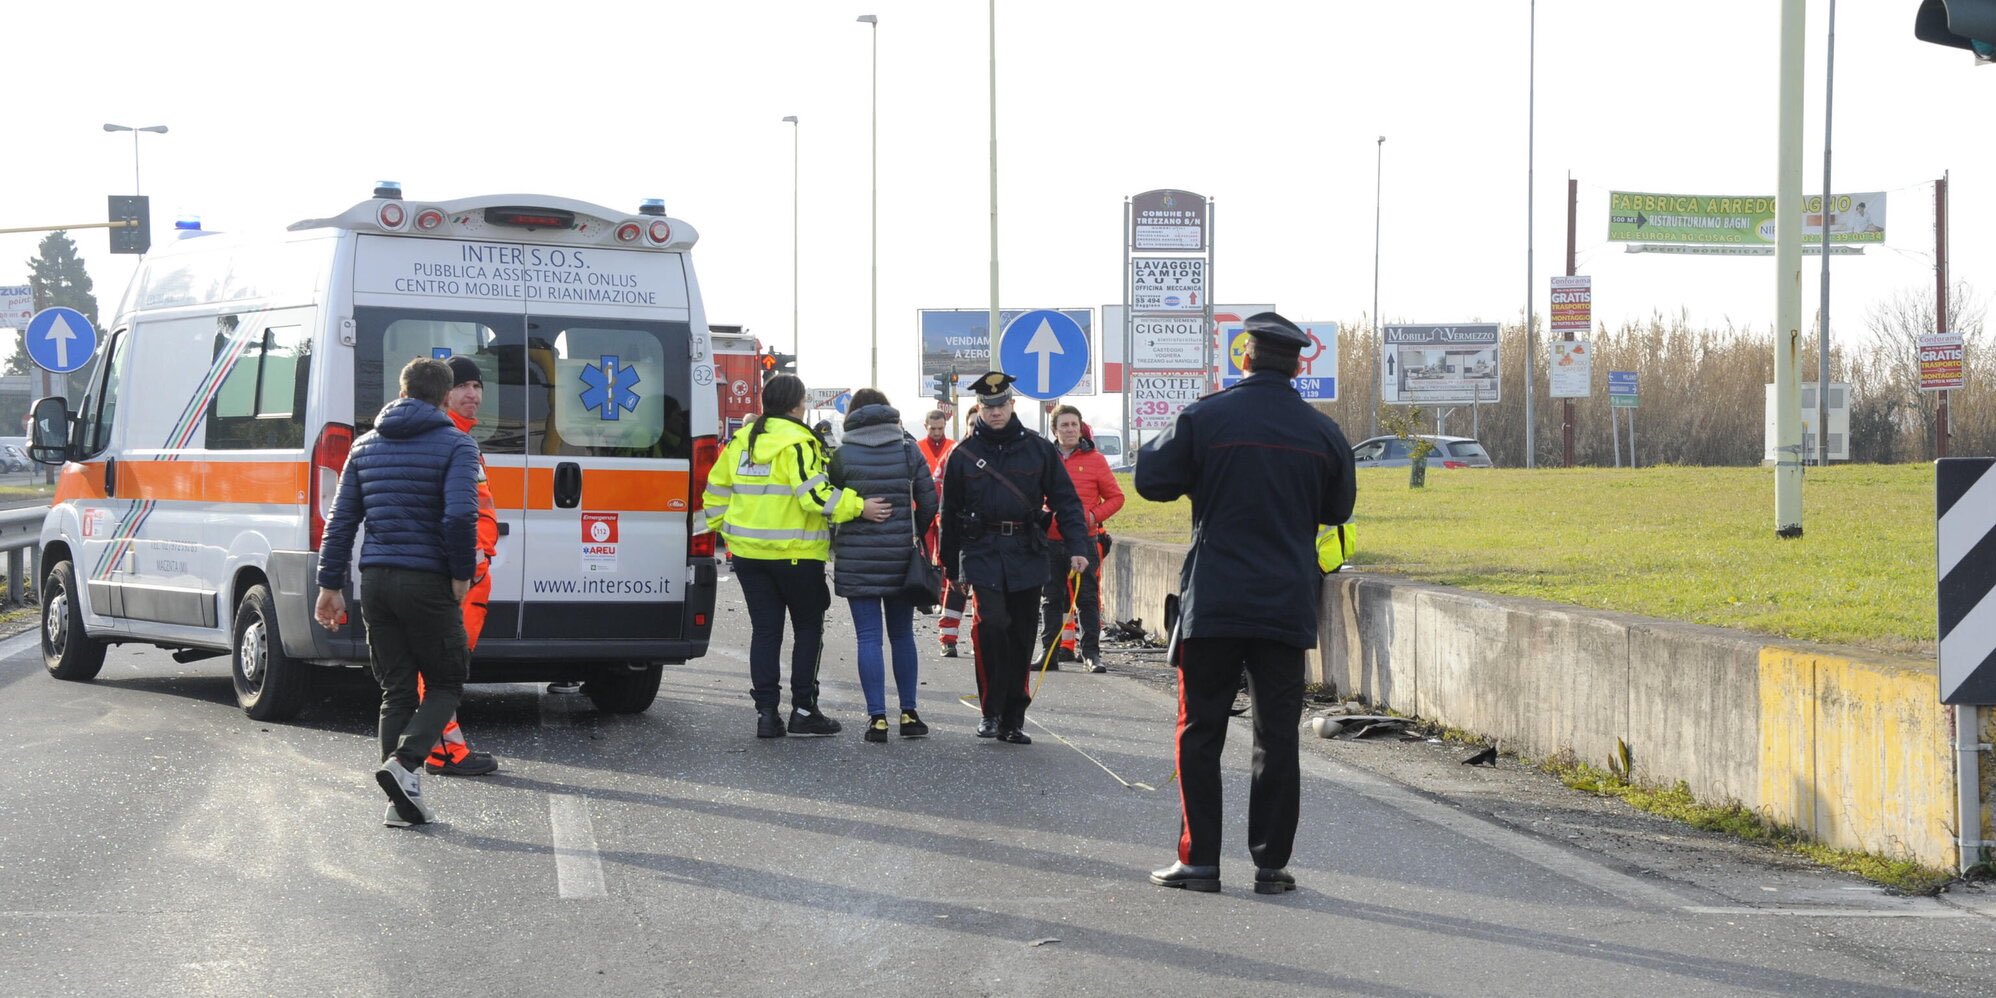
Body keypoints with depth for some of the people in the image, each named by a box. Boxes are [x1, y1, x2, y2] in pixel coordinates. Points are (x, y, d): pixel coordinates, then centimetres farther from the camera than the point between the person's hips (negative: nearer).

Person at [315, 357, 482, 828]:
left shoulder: (366, 445, 13)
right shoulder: (455, 445, -4)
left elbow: (341, 519, 10)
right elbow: (460, 514, -18)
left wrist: (330, 583, 13)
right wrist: (462, 573, -7)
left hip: (376, 579, 5)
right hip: (427, 582, -5)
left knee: (396, 691, 10)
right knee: (445, 683, 8)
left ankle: (402, 802, 7)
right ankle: (404, 762, -15)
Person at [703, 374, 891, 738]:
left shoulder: (741, 442, 9)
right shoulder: (798, 443, -13)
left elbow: (716, 488, 13)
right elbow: (814, 493, -23)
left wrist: (723, 526, 23)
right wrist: (859, 507, -20)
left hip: (748, 553, 6)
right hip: (795, 555, -6)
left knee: (764, 629, 9)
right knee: (808, 627, 8)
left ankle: (766, 712, 4)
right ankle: (803, 710, 6)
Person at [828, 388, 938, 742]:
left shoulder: (842, 455, -4)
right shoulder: (909, 451, 2)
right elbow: (929, 503, 2)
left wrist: (834, 545, 14)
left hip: (857, 558, -2)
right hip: (900, 555, 2)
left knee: (868, 637, 0)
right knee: (902, 634, 12)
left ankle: (877, 717, -4)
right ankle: (908, 714, 13)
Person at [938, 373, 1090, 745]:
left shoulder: (1038, 449, 6)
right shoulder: (964, 454, 5)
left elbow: (1065, 500, 7)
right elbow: (950, 514, 12)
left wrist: (1077, 547, -5)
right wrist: (951, 567, 14)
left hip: (1027, 554, 2)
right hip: (982, 552, -2)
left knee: (1021, 638, 6)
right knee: (991, 622, -21)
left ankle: (1013, 721, 17)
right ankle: (991, 711, -9)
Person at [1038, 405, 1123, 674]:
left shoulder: (1095, 460, 2)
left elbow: (1116, 497, 5)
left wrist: (1093, 516, -9)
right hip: (1051, 540, 2)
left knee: (1087, 598, -2)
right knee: (1052, 599, 7)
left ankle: (1091, 652, 1)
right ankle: (1050, 652, 12)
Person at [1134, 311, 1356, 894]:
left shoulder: (1205, 418, -7)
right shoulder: (1323, 433, 3)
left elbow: (1151, 480, 1)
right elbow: (1338, 510, 17)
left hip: (1212, 605, -2)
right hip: (1287, 607, 2)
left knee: (1199, 733, 5)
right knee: (1276, 737, 6)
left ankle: (1199, 861, 3)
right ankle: (1271, 864, 6)